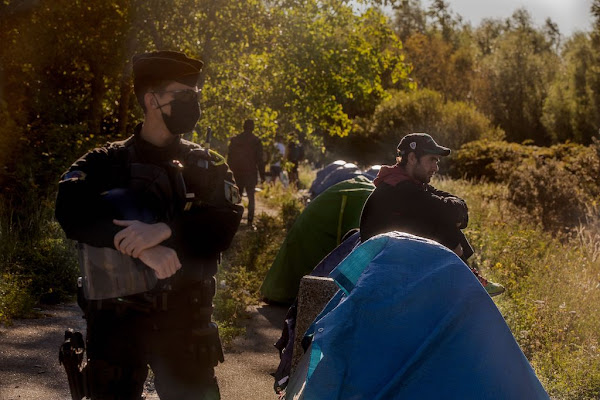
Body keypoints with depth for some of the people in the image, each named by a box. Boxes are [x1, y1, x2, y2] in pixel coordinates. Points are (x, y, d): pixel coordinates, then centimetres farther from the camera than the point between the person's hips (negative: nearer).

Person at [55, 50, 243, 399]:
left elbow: (225, 223, -9)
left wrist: (164, 230, -25)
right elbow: (73, 213, -16)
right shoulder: (105, 163, 3)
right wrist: (142, 247, -27)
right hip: (116, 316, -1)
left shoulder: (208, 166, 8)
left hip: (186, 317, 1)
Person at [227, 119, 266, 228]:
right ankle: (250, 221, -7)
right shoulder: (256, 141, -6)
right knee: (251, 197, 1)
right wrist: (262, 175, -1)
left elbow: (229, 157, 7)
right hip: (251, 173, -3)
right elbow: (259, 159, -6)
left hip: (236, 173, 3)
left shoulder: (234, 140, 3)